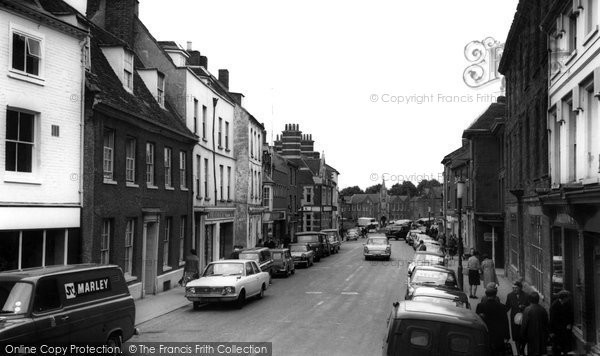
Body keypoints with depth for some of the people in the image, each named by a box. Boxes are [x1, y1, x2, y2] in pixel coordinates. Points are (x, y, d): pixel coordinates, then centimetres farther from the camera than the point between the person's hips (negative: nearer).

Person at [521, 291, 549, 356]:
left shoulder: (527, 310, -14)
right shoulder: (543, 310, -1)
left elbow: (524, 324, -12)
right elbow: (546, 324, 7)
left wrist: (523, 335, 0)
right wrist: (546, 337, 16)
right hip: (541, 336, 4)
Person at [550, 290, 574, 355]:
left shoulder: (569, 303, -2)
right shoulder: (554, 306, -14)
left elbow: (572, 315, 11)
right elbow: (552, 319, -10)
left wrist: (570, 324, -4)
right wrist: (551, 332, -10)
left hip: (566, 328, 4)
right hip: (557, 330, -4)